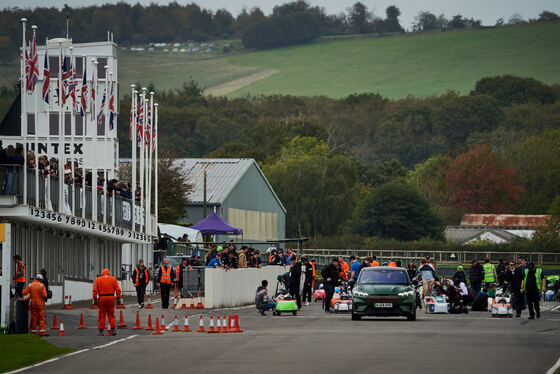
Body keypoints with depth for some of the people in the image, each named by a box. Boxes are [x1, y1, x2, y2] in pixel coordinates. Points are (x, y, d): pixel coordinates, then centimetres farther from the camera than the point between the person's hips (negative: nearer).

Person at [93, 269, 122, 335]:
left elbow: (95, 290, -2)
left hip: (102, 298, -1)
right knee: (111, 314, 9)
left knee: (102, 315, 4)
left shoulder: (98, 279, 5)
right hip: (111, 297, 1)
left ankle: (101, 331, 3)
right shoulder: (113, 279, 7)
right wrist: (118, 298, 4)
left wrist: (95, 299, -1)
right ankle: (113, 329, -1)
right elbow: (118, 290, 1)